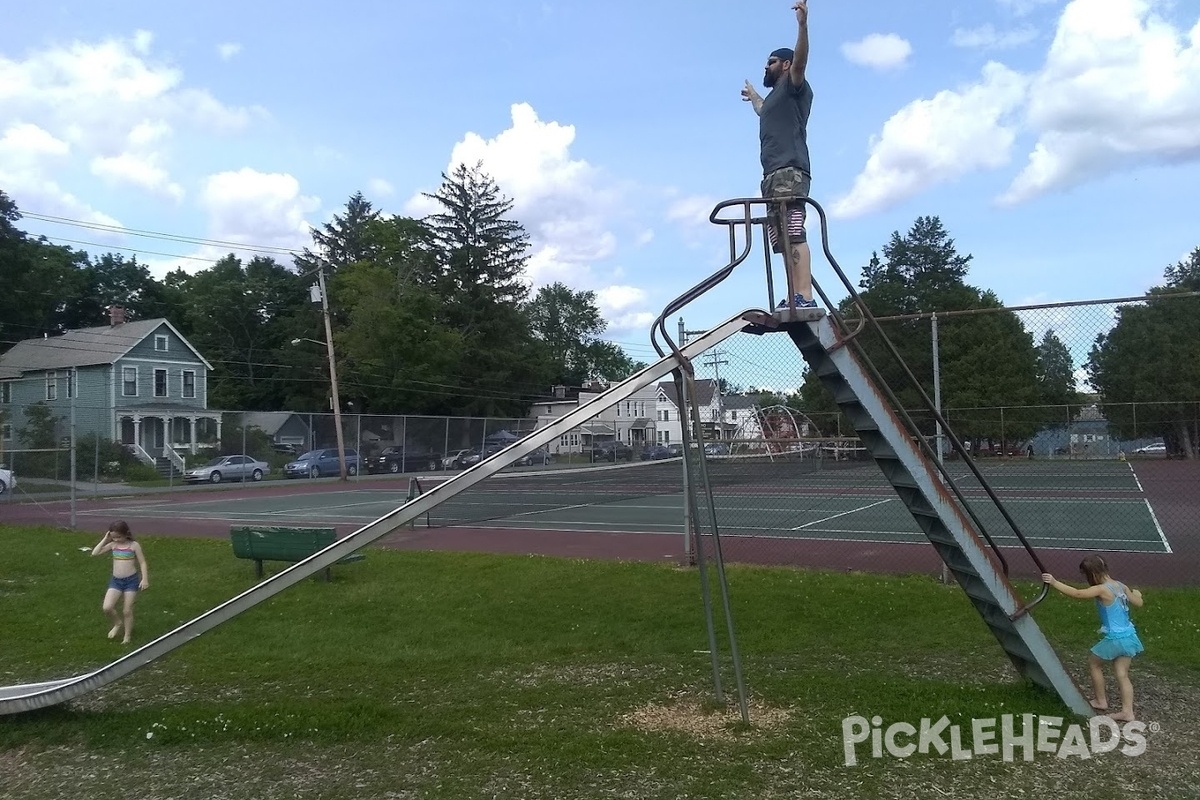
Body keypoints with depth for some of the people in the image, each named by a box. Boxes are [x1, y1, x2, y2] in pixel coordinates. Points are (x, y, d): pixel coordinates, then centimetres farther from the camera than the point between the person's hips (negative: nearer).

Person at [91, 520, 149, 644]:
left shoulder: (134, 545, -7)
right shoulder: (113, 545, 4)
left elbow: (142, 563, -5)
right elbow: (95, 553, 0)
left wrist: (145, 579, -12)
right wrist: (105, 539, -5)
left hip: (131, 580, -4)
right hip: (115, 580, 4)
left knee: (127, 611, 3)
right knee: (107, 607, -12)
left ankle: (127, 636, 19)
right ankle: (118, 623, 18)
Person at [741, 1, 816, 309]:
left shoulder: (794, 86, 7)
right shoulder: (775, 97, 32)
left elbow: (801, 61, -14)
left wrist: (802, 25, -29)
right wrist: (753, 96, 76)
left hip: (790, 171, -10)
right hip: (773, 175, 10)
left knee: (794, 235, -21)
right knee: (784, 240, 2)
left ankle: (805, 299, -30)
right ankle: (795, 299, -1)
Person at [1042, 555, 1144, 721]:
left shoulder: (1102, 590, -18)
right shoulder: (1121, 586, 5)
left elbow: (1077, 594, -30)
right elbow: (1138, 603, 17)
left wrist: (1054, 582, -29)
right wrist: (1137, 594, 40)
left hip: (1115, 638, -8)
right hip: (1129, 637, 8)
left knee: (1093, 663, 15)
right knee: (1122, 675, 11)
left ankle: (1101, 701, 24)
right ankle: (1127, 711, 8)